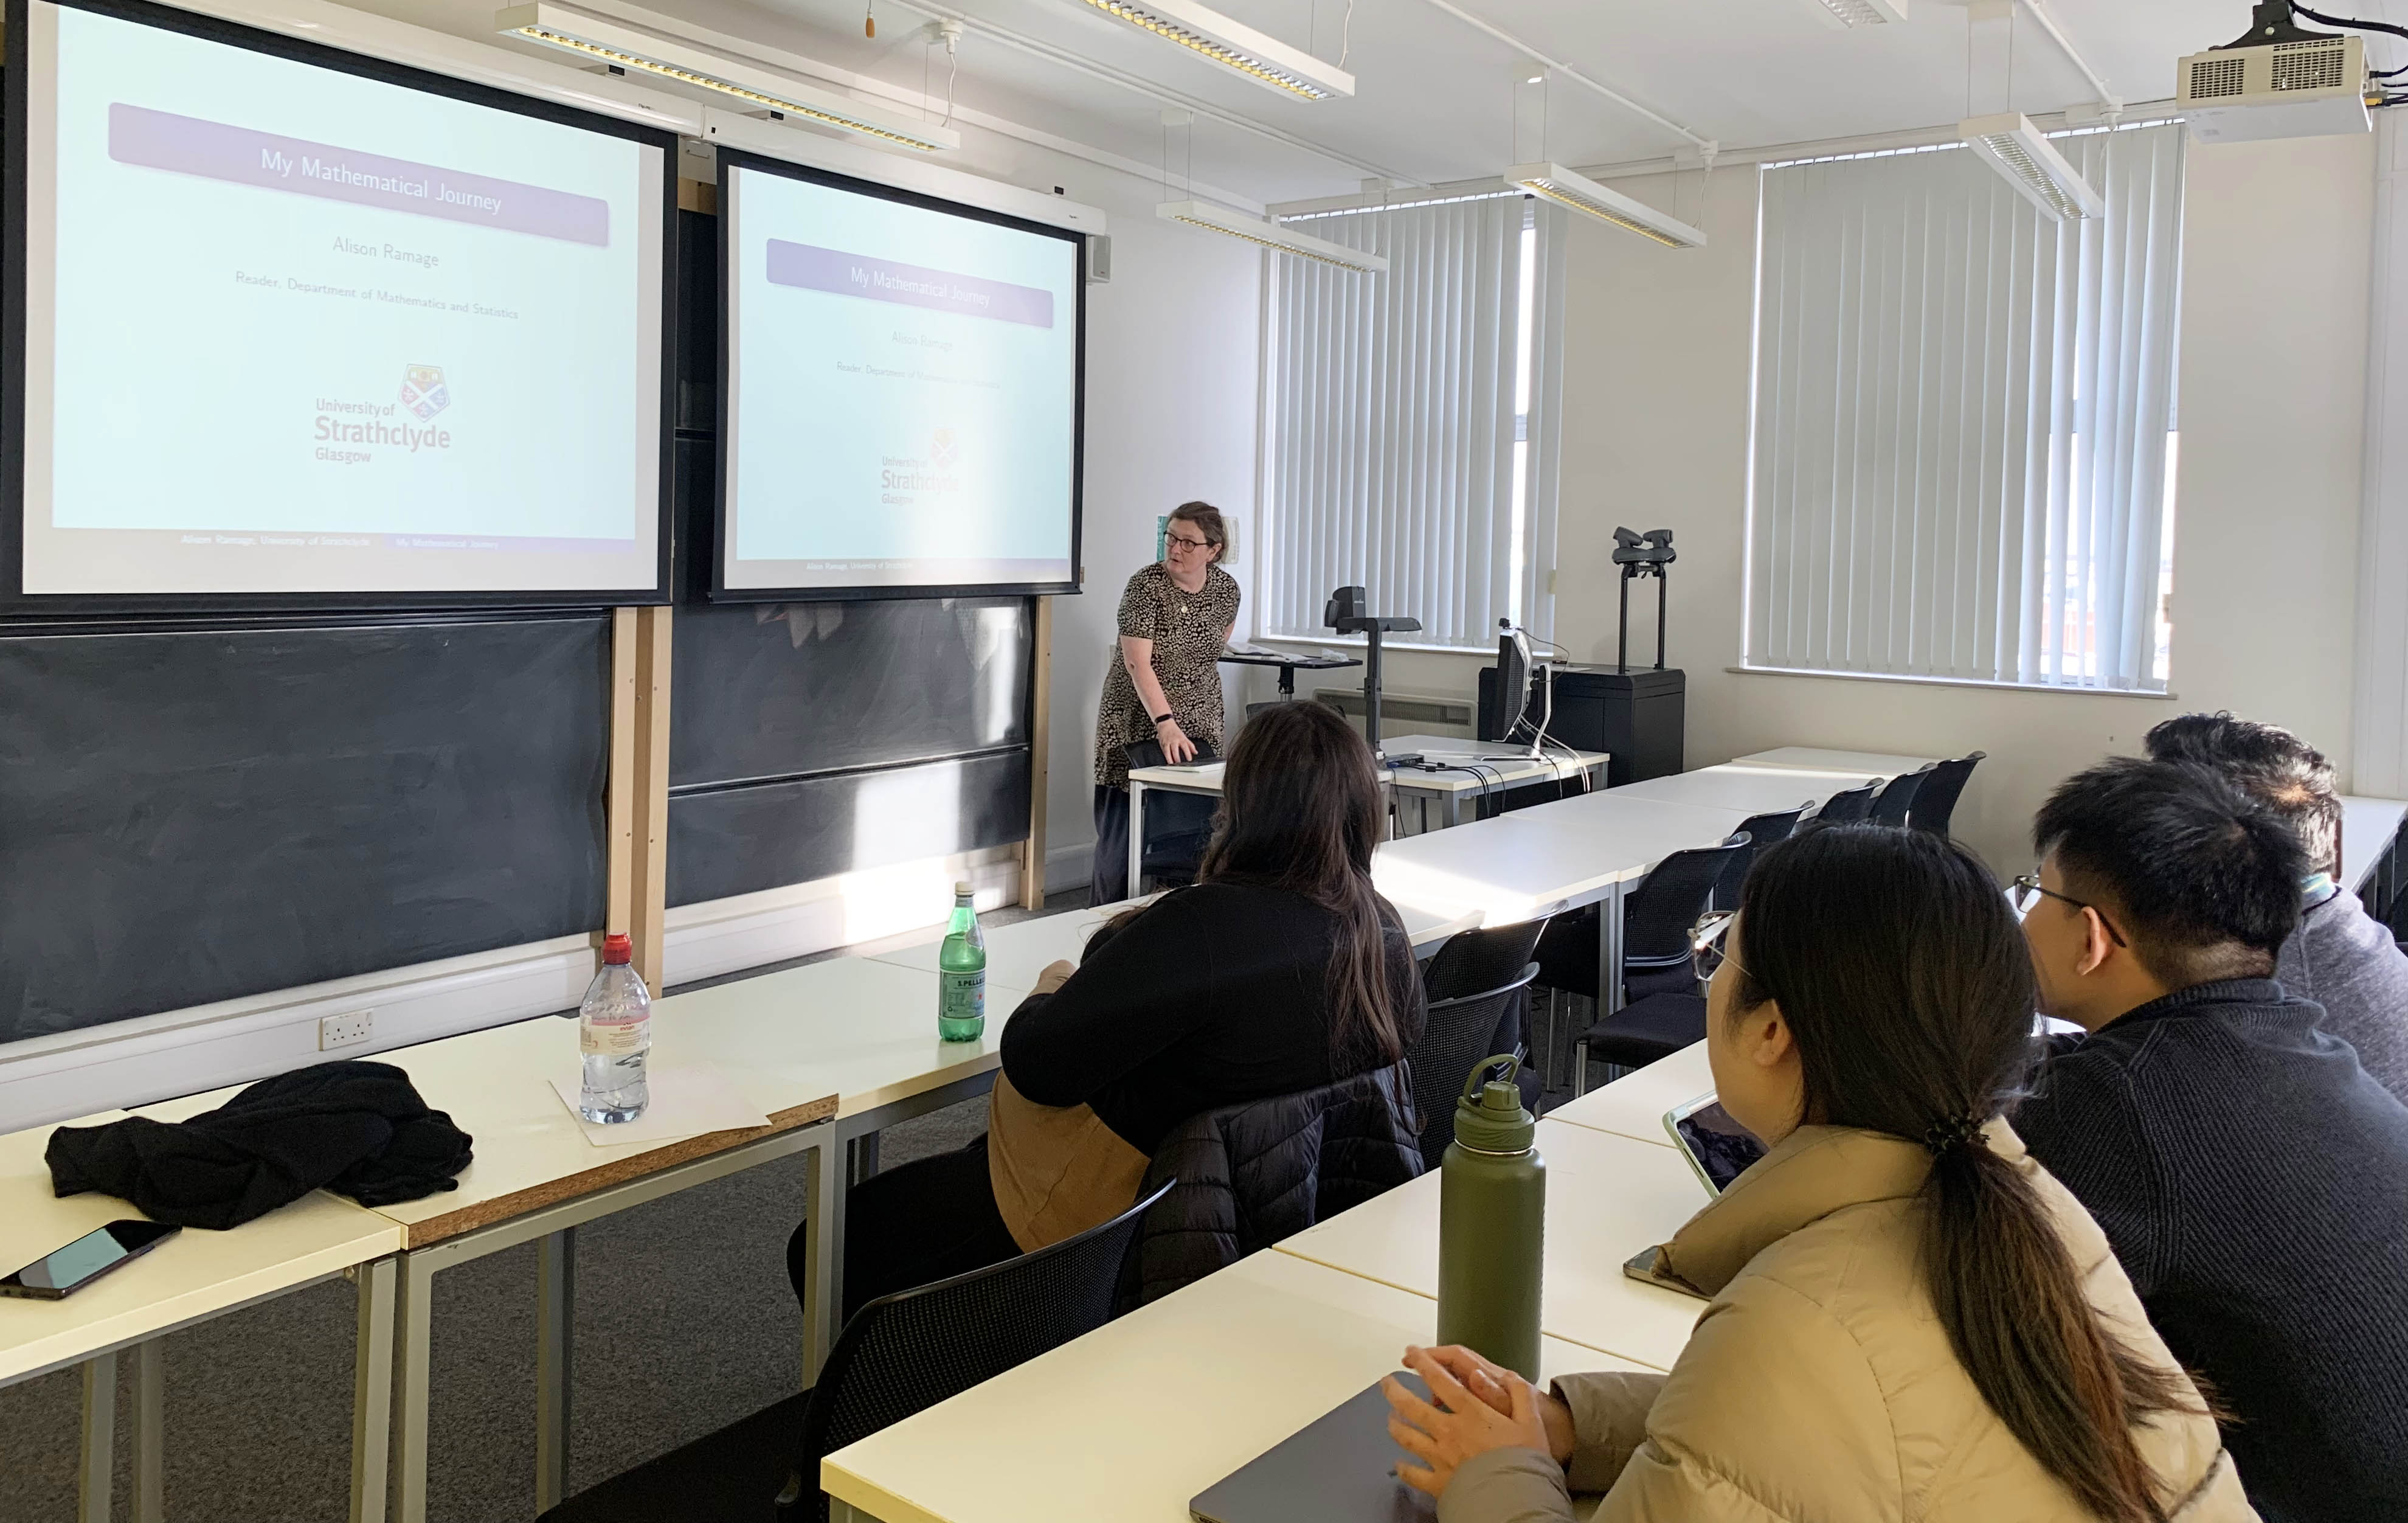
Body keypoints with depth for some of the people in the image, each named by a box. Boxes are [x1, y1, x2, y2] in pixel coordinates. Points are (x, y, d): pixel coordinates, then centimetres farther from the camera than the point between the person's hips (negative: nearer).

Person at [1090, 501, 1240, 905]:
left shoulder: (1226, 588, 2)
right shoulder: (1145, 586, -14)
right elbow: (1137, 662, -24)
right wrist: (1166, 724, -34)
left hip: (1200, 725, 5)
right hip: (1139, 724, -4)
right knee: (1125, 831, -6)